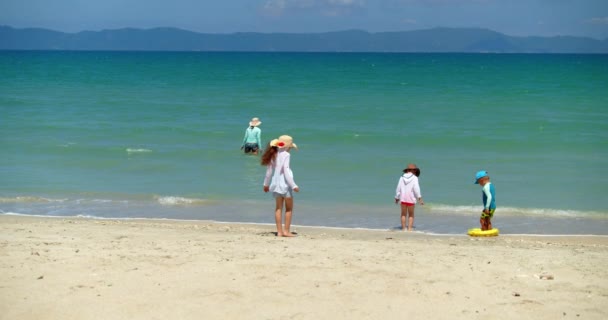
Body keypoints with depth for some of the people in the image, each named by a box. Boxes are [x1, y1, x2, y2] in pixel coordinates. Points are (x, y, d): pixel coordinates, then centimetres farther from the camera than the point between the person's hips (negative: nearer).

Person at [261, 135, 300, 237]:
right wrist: (293, 185, -17)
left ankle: (279, 231, 8)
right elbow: (286, 171, -19)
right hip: (285, 183, -6)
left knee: (278, 208, 9)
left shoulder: (274, 155, 7)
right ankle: (286, 231, 4)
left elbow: (269, 170, 12)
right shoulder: (286, 155, -14)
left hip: (275, 183, 6)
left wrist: (266, 184, 22)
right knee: (289, 208, 6)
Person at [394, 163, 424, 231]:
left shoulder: (402, 178, 4)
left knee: (403, 215, 13)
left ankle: (403, 228, 10)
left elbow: (398, 189, 5)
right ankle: (409, 229, -2)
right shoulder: (414, 178, -6)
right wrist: (420, 198, -15)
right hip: (411, 199, -2)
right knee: (411, 215, 9)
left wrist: (397, 198, 15)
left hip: (403, 198, 2)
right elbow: (416, 188, -15)